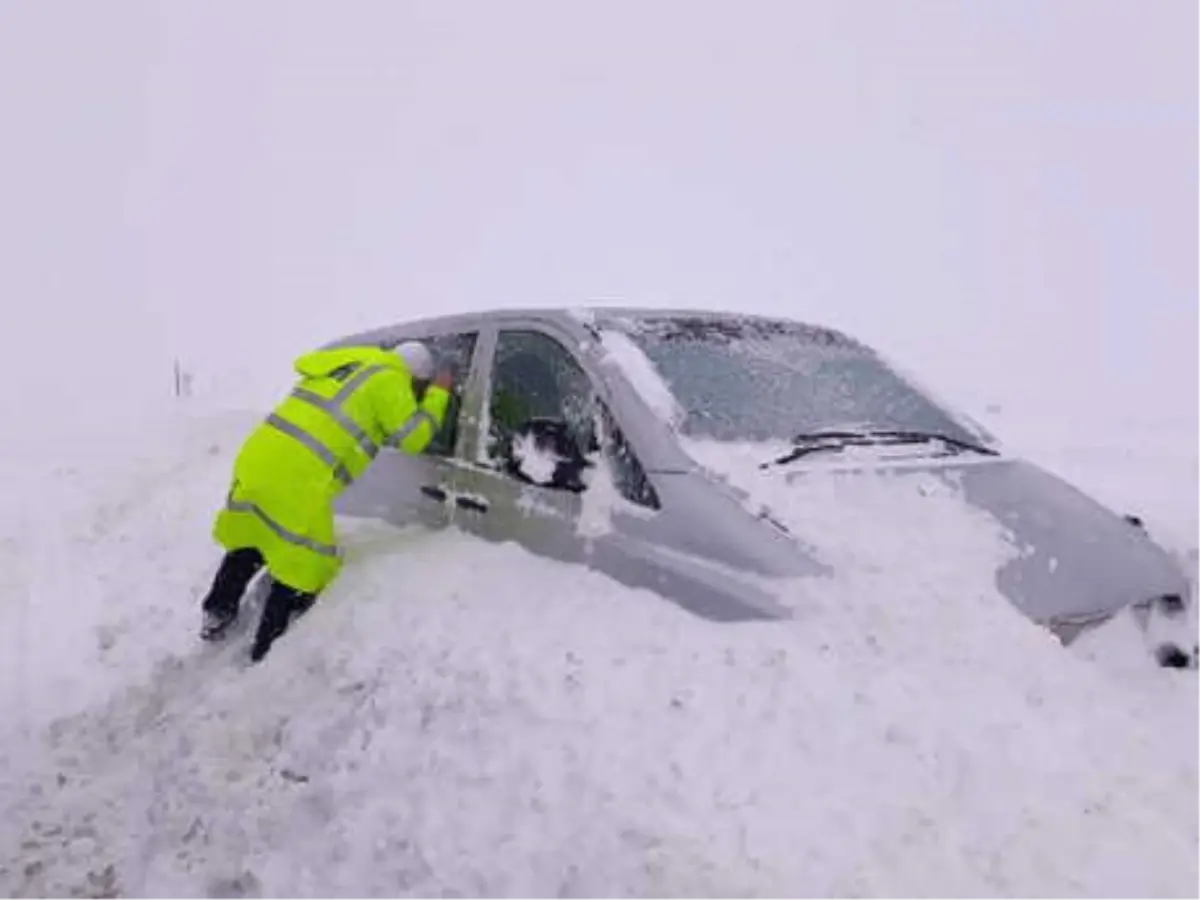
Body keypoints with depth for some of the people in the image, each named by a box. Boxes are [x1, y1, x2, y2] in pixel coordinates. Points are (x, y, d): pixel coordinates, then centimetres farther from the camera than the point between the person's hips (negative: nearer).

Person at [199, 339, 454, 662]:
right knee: (304, 568, 5)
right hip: (296, 477, -9)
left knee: (249, 542, 29)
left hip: (258, 457, 9)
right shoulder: (388, 381, -2)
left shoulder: (351, 363, 22)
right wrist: (438, 393, 12)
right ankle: (265, 653, 12)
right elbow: (412, 438, 1)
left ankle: (217, 613, 42)